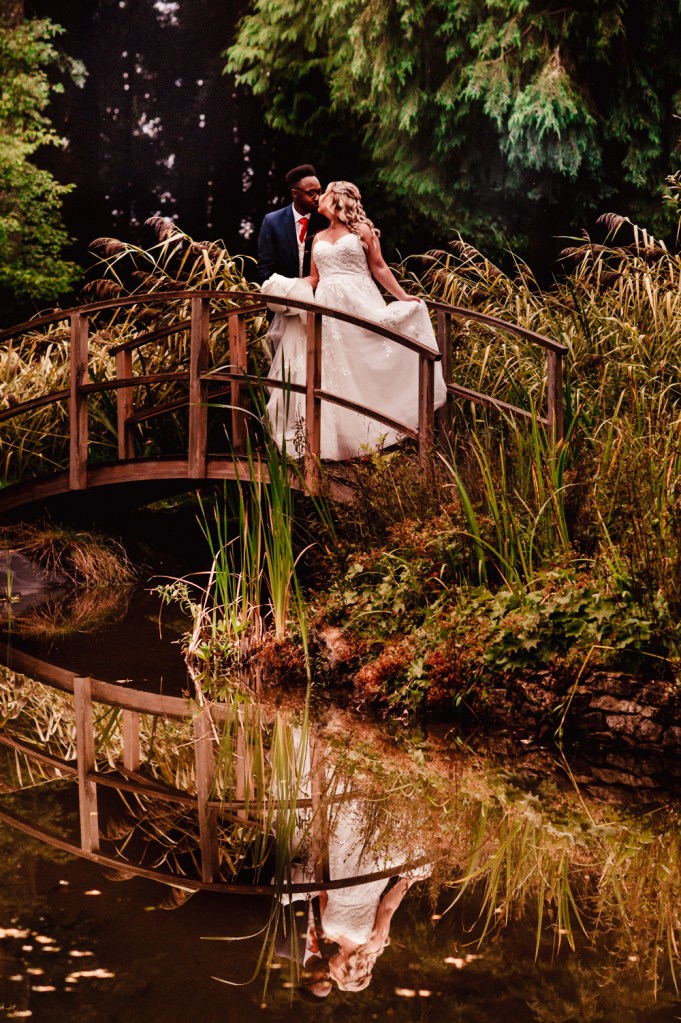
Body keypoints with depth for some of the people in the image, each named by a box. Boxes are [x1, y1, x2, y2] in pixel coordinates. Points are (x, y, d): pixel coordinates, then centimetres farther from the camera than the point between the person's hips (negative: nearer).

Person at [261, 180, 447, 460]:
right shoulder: (319, 238, 18)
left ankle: (368, 436, 1)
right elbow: (313, 278, 16)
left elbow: (379, 267, 2)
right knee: (332, 374, 1)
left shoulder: (361, 230, 4)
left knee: (364, 371, -4)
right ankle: (335, 439, 3)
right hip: (328, 311, 5)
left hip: (360, 305, -4)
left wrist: (403, 297, -5)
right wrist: (290, 287, -2)